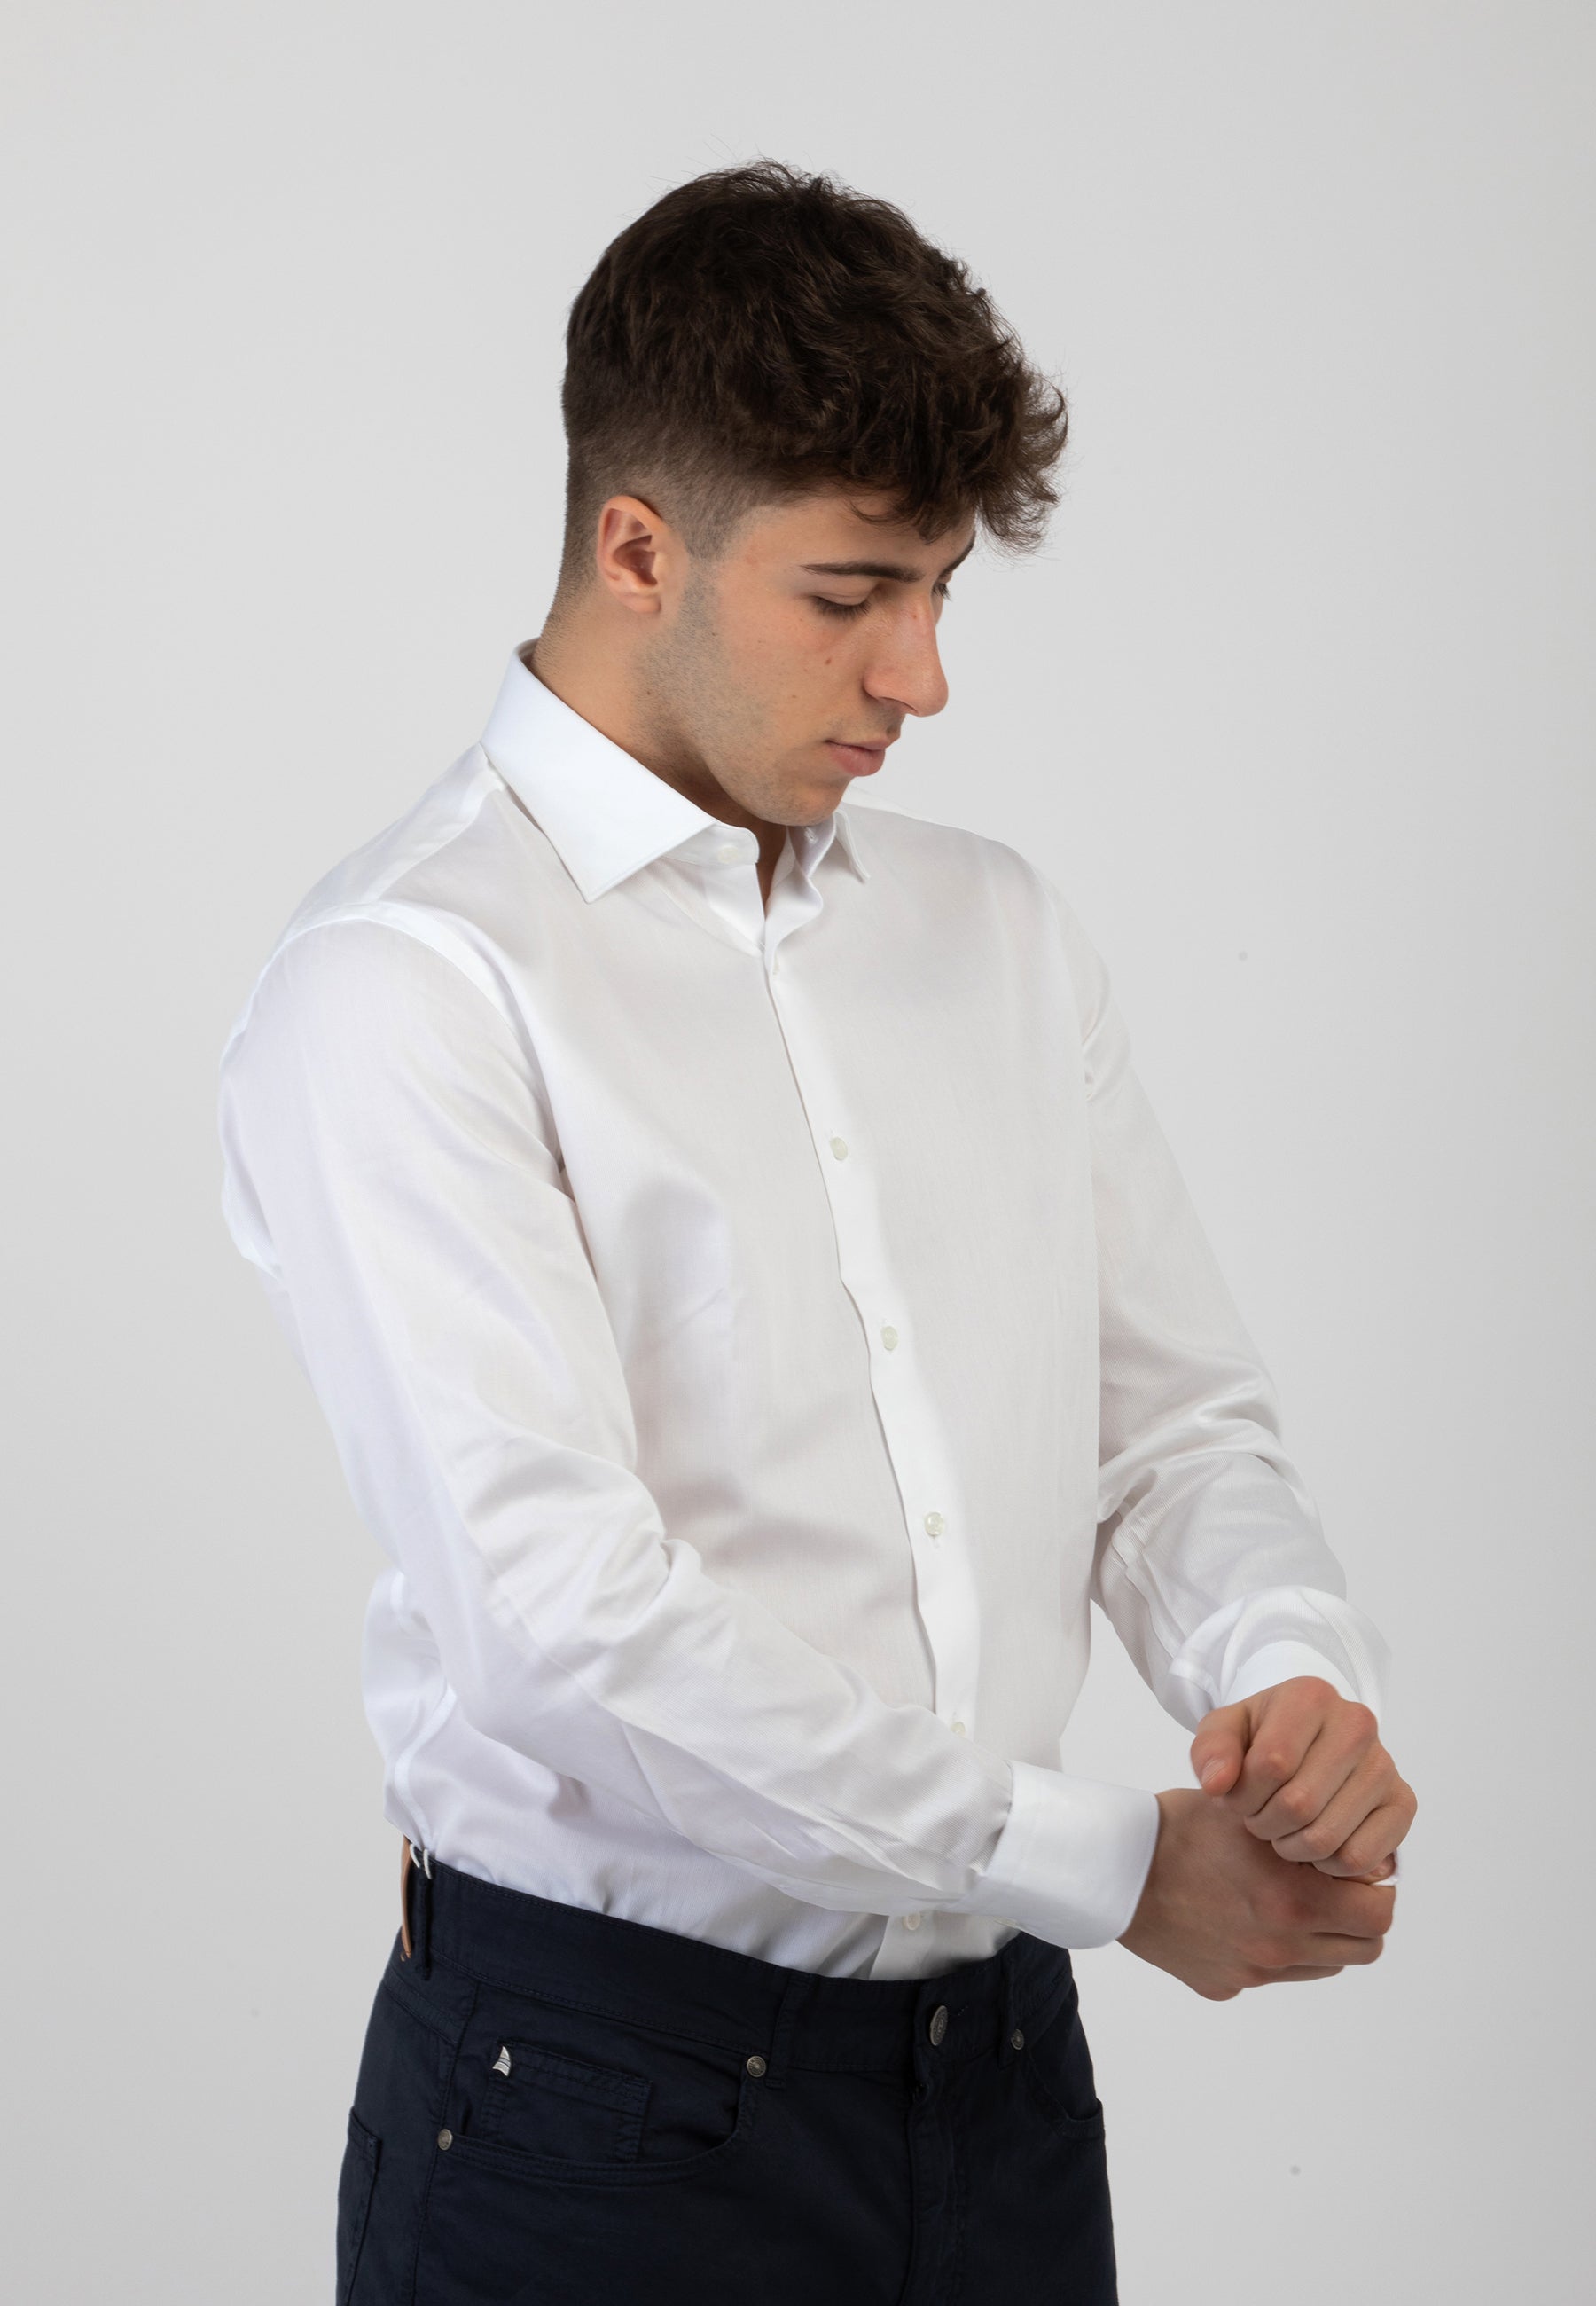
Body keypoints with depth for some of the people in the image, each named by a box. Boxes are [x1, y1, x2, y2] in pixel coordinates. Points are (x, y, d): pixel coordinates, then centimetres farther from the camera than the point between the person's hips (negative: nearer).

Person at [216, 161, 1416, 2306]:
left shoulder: (1003, 935, 10)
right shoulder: (405, 985, -12)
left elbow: (1180, 1415, 13)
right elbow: (568, 1617, -21)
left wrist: (1290, 1670, -10)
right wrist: (1112, 1860, -16)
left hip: (999, 2063, 6)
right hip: (607, 2103, -5)